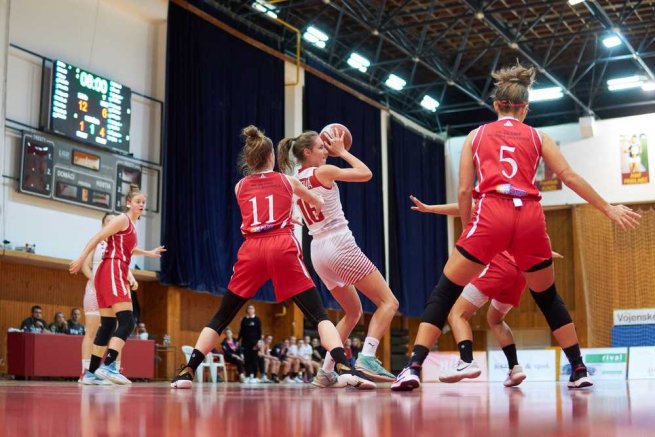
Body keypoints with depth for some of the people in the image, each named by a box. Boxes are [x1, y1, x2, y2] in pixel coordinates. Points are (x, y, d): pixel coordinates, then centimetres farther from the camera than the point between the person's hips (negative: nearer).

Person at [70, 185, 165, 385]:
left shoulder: (131, 225, 22)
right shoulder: (122, 219, -4)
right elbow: (98, 238, -12)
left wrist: (148, 253, 45)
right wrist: (82, 258, -20)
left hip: (112, 274, 10)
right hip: (112, 271, -10)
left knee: (108, 325, 8)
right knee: (126, 321, -18)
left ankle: (91, 372, 10)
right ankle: (108, 366, -29)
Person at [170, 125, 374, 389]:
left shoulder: (240, 186, 20)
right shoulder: (287, 181, 18)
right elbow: (319, 204, 37)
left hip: (252, 251, 2)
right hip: (283, 247, -1)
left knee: (221, 318, 12)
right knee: (318, 314, -1)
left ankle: (187, 372, 5)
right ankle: (345, 369, -18)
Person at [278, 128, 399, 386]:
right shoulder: (323, 172, -8)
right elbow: (366, 174, -1)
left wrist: (335, 154, 29)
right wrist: (342, 151, 9)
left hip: (318, 250, 8)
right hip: (340, 245, -8)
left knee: (353, 312, 21)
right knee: (388, 302, -3)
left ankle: (326, 371, 12)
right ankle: (367, 357, -22)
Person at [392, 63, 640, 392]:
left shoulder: (477, 135, 17)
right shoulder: (537, 136, 18)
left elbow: (463, 191, 11)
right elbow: (570, 177, 11)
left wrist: (468, 230, 21)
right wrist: (608, 209, 18)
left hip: (491, 215, -2)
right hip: (530, 218, 2)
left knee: (444, 292, 3)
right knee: (548, 297, 22)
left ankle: (413, 367, -11)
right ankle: (579, 370, 22)